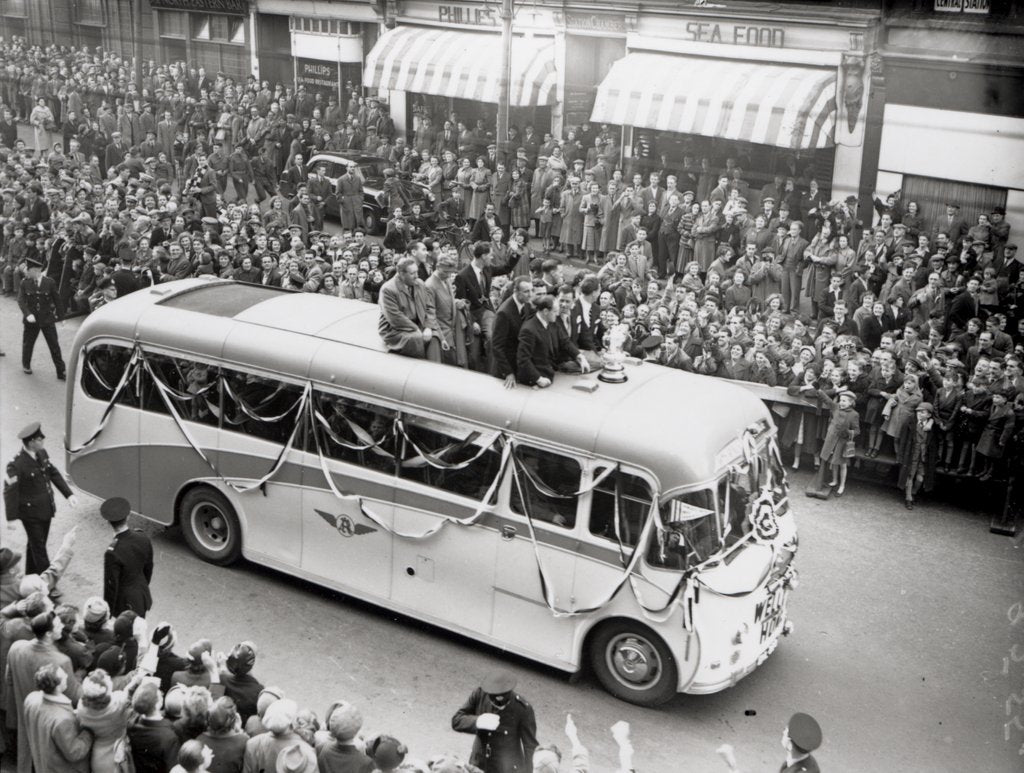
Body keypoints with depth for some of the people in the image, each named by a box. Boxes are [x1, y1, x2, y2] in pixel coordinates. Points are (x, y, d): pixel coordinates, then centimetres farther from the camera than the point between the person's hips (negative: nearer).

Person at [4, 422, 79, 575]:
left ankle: (31, 577, 40)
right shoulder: (17, 466, -24)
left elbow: (54, 474, 7)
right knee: (38, 548, 5)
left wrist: (69, 494, 0)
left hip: (46, 509, 7)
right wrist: (12, 518, -23)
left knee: (36, 544, 22)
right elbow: (9, 492, -22)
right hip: (31, 513, -7)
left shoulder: (42, 454, -2)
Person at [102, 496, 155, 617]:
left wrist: (108, 612, -7)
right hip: (142, 597, 6)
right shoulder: (143, 539, -12)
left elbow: (111, 585, -20)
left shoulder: (113, 553, -30)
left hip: (125, 603, -6)